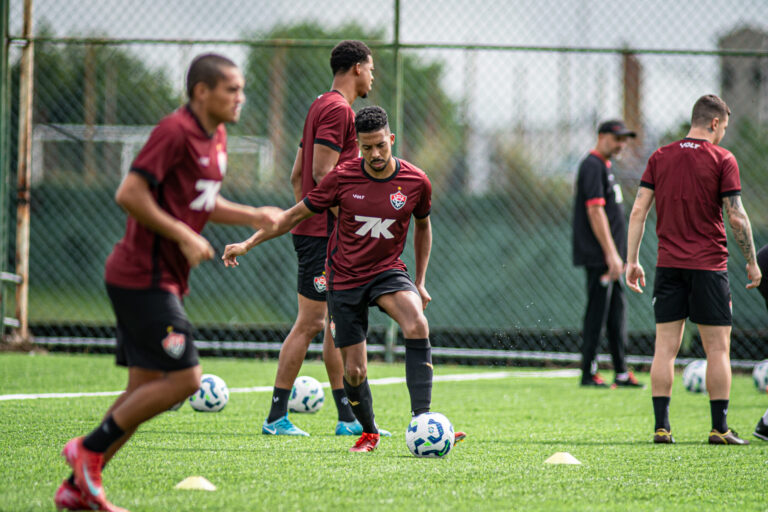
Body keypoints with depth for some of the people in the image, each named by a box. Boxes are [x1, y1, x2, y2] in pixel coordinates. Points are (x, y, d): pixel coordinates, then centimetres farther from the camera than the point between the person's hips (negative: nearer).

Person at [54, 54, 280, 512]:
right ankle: (91, 448, -1)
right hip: (143, 278, -10)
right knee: (184, 379, -12)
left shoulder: (216, 138, 14)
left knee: (146, 389, 9)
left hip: (163, 280, 10)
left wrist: (252, 216, 12)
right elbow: (129, 194, -21)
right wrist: (185, 237, -20)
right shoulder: (175, 132, -16)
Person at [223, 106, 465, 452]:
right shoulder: (342, 178, -10)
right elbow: (295, 215, 1)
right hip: (345, 278, 0)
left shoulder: (416, 182, -7)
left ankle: (422, 421, -34)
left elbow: (422, 227, 13)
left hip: (388, 271, 0)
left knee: (417, 326, -31)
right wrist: (248, 244, -2)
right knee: (354, 371, 0)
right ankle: (369, 433, 29)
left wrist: (420, 282, 13)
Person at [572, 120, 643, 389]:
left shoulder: (604, 166, 19)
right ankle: (589, 374, -4)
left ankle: (621, 373, 14)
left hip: (609, 258, 10)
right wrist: (611, 254, -22)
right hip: (597, 256, -10)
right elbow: (595, 211, -19)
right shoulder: (593, 166, -12)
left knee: (617, 310, 11)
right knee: (597, 313, -7)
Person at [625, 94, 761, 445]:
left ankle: (661, 427, 1)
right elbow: (736, 217, -8)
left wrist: (632, 260, 7)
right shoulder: (721, 159, -4)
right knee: (718, 349, 1)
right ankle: (720, 429, 1)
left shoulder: (660, 157, 8)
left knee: (665, 347, 5)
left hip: (669, 264, 4)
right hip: (709, 264, -4)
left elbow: (638, 210, 4)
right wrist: (751, 262, 1)